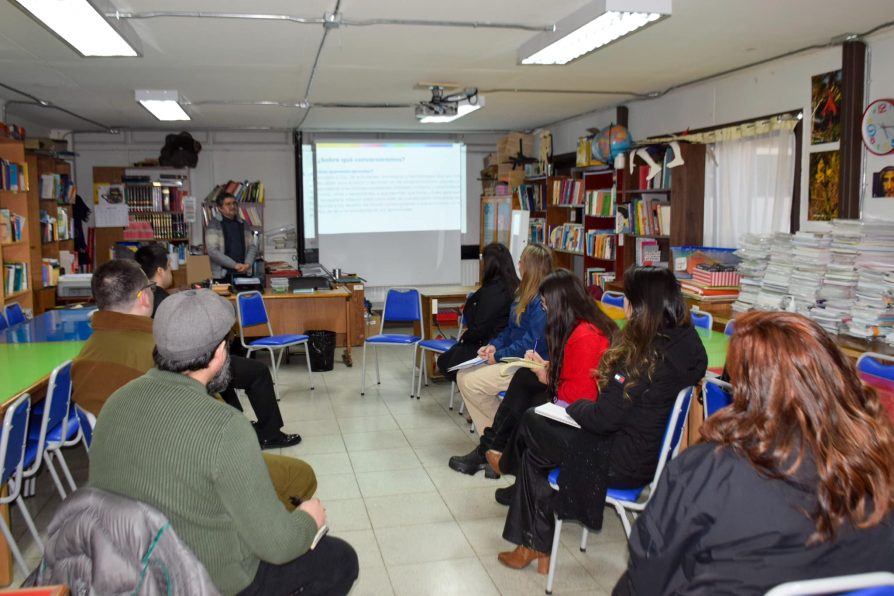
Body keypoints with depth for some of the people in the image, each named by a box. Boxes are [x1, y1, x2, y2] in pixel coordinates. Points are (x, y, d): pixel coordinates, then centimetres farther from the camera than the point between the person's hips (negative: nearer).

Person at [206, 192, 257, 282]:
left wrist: (248, 264, -7)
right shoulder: (214, 224, -3)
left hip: (244, 274, 4)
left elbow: (252, 247, 12)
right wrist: (234, 265, -16)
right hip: (223, 275, -4)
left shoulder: (243, 224, 13)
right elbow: (212, 251, -11)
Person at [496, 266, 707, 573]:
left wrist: (574, 407, -3)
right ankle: (535, 547, 21)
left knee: (530, 424, 9)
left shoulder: (645, 355, -27)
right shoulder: (688, 341, -1)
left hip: (625, 463, -8)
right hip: (651, 452, 9)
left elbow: (602, 419, -22)